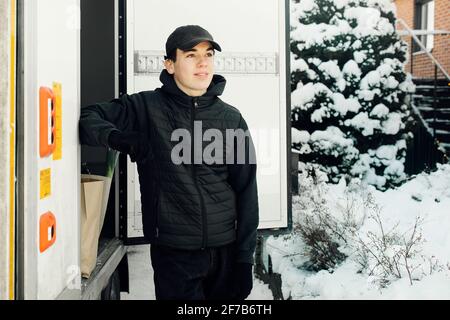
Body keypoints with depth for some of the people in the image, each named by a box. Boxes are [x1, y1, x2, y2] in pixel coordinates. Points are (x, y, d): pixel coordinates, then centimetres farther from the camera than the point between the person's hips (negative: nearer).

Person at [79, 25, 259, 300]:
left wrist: (245, 256, 1)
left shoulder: (232, 119, 3)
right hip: (173, 252, -2)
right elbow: (87, 117, -2)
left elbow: (246, 191, 4)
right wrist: (113, 136, -24)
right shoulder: (146, 108, -2)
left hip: (226, 250, 3)